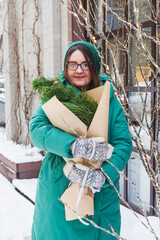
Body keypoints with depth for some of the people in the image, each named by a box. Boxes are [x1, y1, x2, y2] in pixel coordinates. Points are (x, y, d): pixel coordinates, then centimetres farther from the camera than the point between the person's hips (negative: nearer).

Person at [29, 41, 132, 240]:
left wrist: (102, 176, -24)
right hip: (58, 191, -1)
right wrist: (73, 145, -33)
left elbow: (124, 143, -8)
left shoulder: (109, 101, -1)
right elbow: (36, 128, -18)